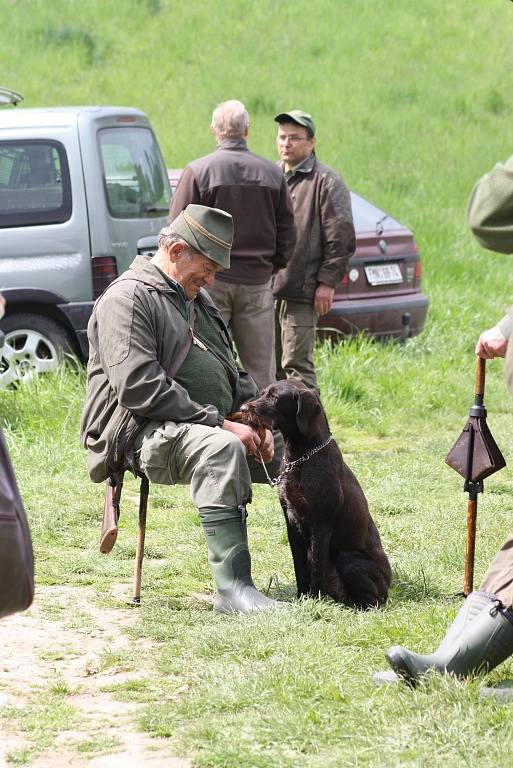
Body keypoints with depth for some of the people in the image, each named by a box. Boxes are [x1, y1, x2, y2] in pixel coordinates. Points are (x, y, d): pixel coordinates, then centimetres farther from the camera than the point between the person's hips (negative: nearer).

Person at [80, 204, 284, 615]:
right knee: (221, 449, -38)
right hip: (140, 436, -10)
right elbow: (139, 388, -21)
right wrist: (219, 423, -21)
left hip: (210, 426, 10)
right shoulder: (128, 299, -9)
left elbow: (231, 376, 26)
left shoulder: (197, 301, 22)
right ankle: (233, 586, -43)